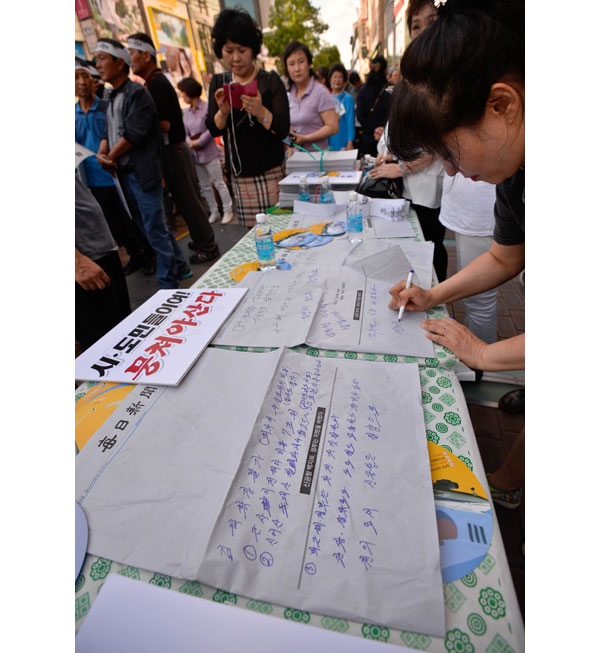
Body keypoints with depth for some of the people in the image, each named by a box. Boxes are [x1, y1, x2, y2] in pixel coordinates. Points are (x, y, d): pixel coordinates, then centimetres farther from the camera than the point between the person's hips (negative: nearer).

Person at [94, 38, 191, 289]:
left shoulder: (137, 92, -5)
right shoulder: (112, 98, 20)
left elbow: (134, 134, -14)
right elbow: (108, 132, 18)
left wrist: (111, 157, -4)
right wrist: (101, 154, -3)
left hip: (142, 172, -9)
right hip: (124, 173, 9)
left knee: (156, 229, -8)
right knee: (148, 225, 13)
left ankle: (168, 282, -1)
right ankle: (179, 267, 23)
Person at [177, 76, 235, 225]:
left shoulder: (207, 107, -9)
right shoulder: (186, 112, 10)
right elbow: (185, 132, 8)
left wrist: (198, 142, -14)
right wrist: (190, 142, -12)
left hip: (209, 153, -7)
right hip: (195, 155, 7)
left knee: (219, 183, -3)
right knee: (204, 186, 11)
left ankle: (228, 211, 7)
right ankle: (214, 212, 20)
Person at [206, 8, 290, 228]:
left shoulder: (270, 80, 0)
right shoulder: (218, 82, 10)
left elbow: (283, 130, -8)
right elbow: (213, 129, 6)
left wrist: (261, 112, -26)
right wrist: (223, 111, -14)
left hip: (270, 172, -2)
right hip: (239, 175, 3)